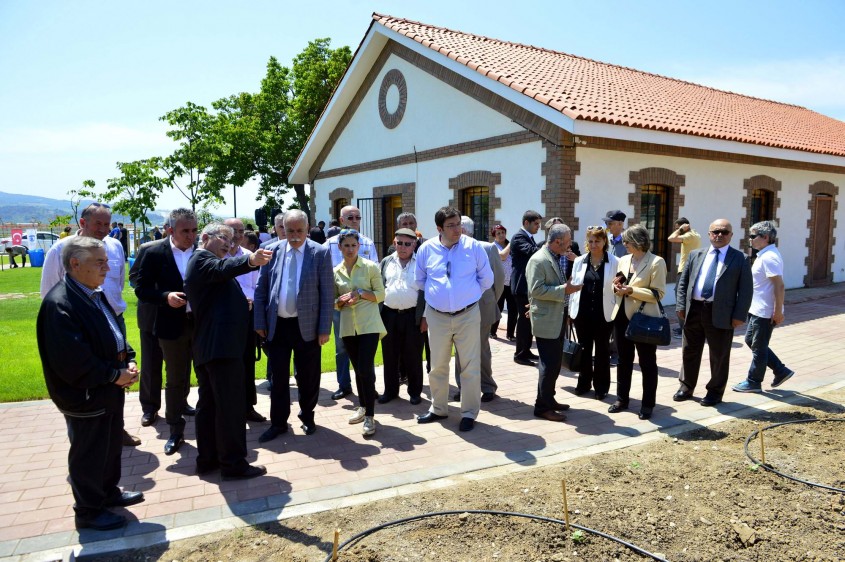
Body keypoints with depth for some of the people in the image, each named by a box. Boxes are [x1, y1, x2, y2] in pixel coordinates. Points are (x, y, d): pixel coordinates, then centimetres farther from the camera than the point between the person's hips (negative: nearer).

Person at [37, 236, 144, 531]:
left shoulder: (94, 295, 7)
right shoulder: (59, 304, -23)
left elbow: (116, 334, 16)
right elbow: (71, 361, -26)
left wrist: (128, 362, 0)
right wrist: (114, 375, -18)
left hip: (111, 389, 9)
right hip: (86, 396, -9)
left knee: (112, 443, 22)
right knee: (88, 454, 8)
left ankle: (108, 491, 41)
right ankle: (88, 510, 25)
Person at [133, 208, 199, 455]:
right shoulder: (153, 252, -6)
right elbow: (141, 289, -5)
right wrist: (166, 297, -21)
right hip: (173, 324, -1)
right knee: (175, 379, 11)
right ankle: (176, 430, 26)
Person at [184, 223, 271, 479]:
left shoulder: (201, 262, 26)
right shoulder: (202, 258, -6)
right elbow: (223, 268, -31)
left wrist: (240, 303, 22)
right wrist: (250, 260, -48)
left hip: (206, 346, 11)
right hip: (221, 344, -11)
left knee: (209, 403, 14)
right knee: (231, 405, -7)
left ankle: (207, 459, 23)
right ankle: (234, 464, -2)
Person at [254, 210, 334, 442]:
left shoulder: (320, 253, -5)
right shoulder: (272, 251, 2)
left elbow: (327, 293, -5)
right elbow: (260, 289, 6)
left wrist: (324, 328, -8)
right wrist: (260, 322, 2)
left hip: (307, 326, -2)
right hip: (276, 325, 2)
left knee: (308, 377, 10)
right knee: (278, 376, 10)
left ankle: (307, 417, 31)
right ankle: (278, 422, 24)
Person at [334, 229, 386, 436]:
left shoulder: (370, 267, -2)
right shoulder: (336, 272, 8)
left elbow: (381, 295, -1)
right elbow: (333, 301, 13)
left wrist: (361, 294, -16)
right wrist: (341, 301, -9)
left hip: (369, 325, -4)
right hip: (348, 326, 4)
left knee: (366, 369, -10)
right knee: (358, 369, 13)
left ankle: (370, 415, -2)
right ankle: (362, 406, 30)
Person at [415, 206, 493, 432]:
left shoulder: (473, 246, -7)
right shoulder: (426, 249, -2)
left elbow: (486, 279, 3)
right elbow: (420, 280, 13)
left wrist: (469, 294, 8)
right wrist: (437, 292, 9)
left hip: (468, 315, -2)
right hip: (437, 316, 2)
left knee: (470, 366, 4)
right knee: (438, 366, 13)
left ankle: (469, 413, 17)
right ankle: (438, 409, 31)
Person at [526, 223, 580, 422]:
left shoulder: (556, 258, 13)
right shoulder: (538, 260, -17)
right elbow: (536, 290, -24)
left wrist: (567, 285, 10)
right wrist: (564, 289, -23)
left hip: (558, 319, 9)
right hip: (546, 321, -9)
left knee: (555, 363, 15)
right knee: (549, 365, -3)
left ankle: (549, 399, 28)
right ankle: (542, 406, 7)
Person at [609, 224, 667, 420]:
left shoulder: (656, 262, -10)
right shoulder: (623, 260, 9)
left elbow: (658, 293, -15)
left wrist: (631, 290, -22)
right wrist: (616, 286, -6)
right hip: (622, 315, 6)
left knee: (647, 362, 7)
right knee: (624, 360, 15)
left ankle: (648, 404, 17)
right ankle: (622, 398, 26)